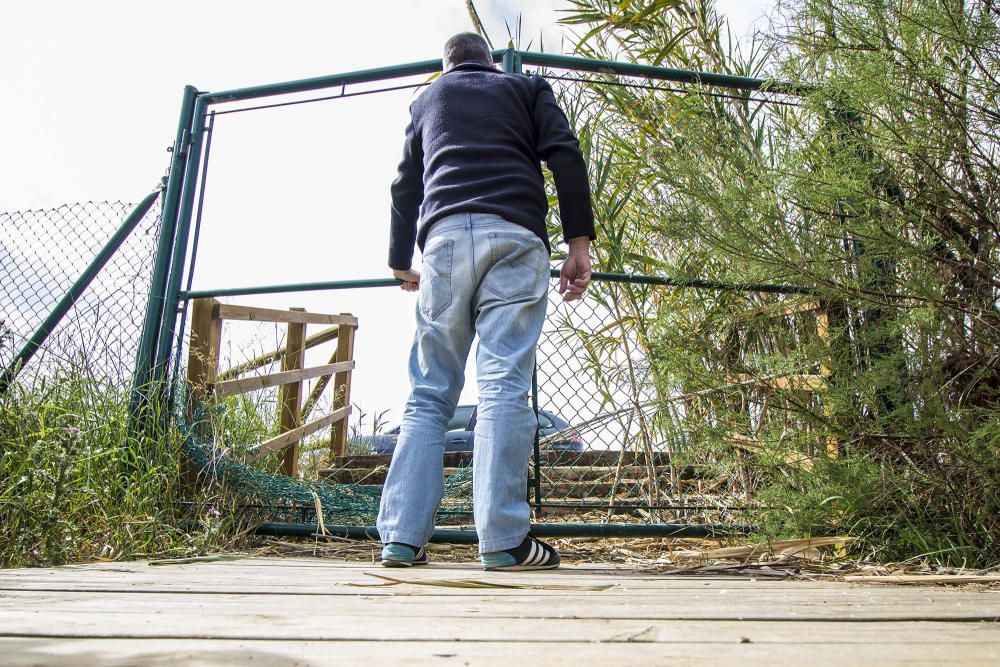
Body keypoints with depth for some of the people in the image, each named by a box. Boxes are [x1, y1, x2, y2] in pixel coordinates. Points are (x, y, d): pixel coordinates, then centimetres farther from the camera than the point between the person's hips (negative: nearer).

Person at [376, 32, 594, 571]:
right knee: (503, 387, -9)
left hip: (445, 236, 2)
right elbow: (565, 156, 5)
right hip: (515, 237, -1)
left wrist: (401, 262, 39)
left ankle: (401, 536, -2)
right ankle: (504, 540, -13)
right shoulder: (527, 88, 23)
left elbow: (406, 187, 30)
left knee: (429, 392, 3)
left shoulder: (428, 98, 29)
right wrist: (579, 242, 0)